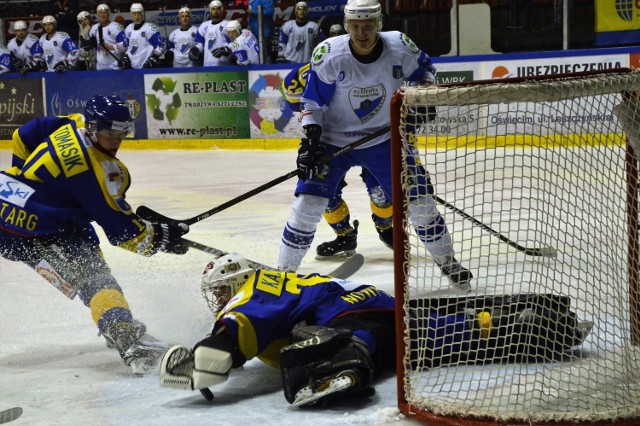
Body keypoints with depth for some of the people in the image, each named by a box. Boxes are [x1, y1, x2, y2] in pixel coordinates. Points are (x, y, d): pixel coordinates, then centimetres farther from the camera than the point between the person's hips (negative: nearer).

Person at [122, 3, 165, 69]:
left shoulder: (150, 28, -10)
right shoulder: (128, 29, 13)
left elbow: (160, 46, -11)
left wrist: (154, 58, -19)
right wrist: (126, 56, 16)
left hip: (148, 67, -7)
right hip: (133, 67, 7)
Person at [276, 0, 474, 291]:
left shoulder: (401, 47, -16)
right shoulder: (328, 55, -21)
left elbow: (424, 68, 8)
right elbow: (312, 102, -11)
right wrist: (310, 139, -21)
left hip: (383, 139, 2)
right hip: (333, 140, -1)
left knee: (419, 198, 0)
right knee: (308, 204, -12)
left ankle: (447, 262, 24)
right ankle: (283, 272, 5)